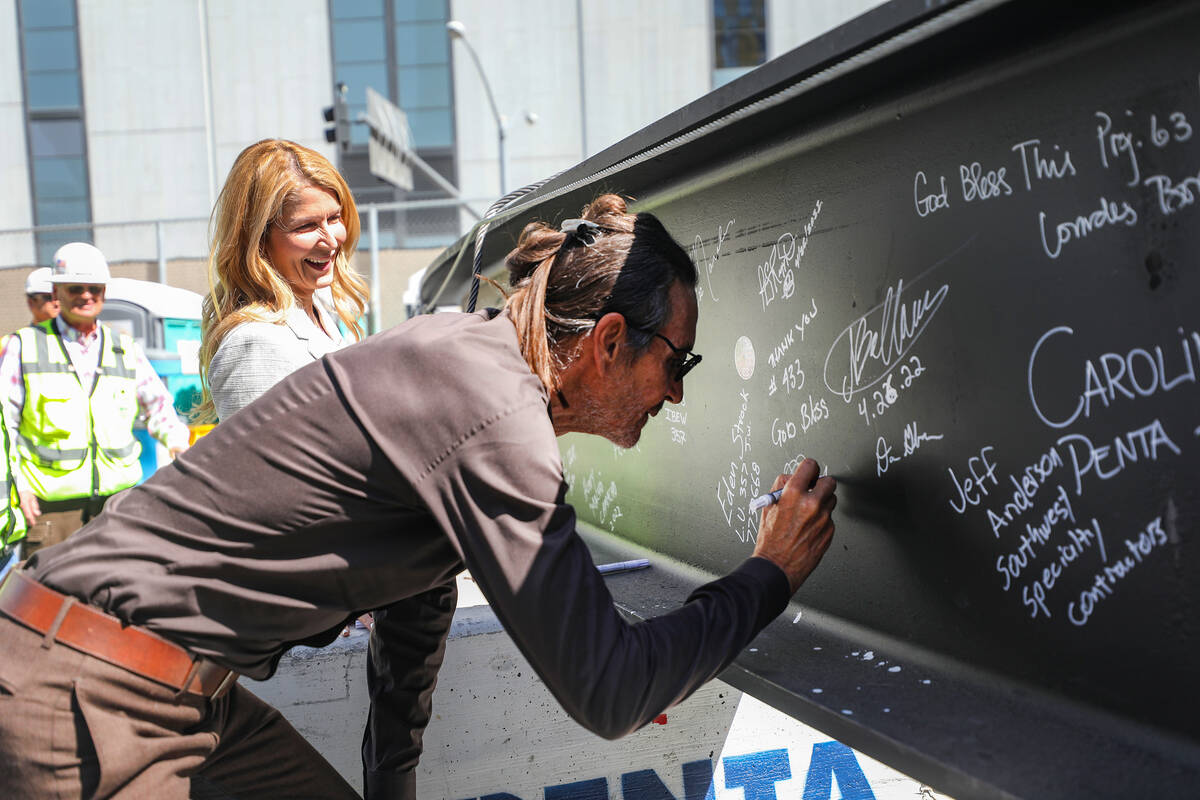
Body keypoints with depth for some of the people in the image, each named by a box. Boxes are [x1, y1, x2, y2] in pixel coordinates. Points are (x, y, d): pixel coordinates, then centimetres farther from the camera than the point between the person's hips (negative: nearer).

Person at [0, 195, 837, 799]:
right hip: (87, 695, -9)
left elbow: (417, 600, 15)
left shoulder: (467, 354, 5)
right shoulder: (496, 417, -25)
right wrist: (769, 576, -8)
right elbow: (605, 696, -22)